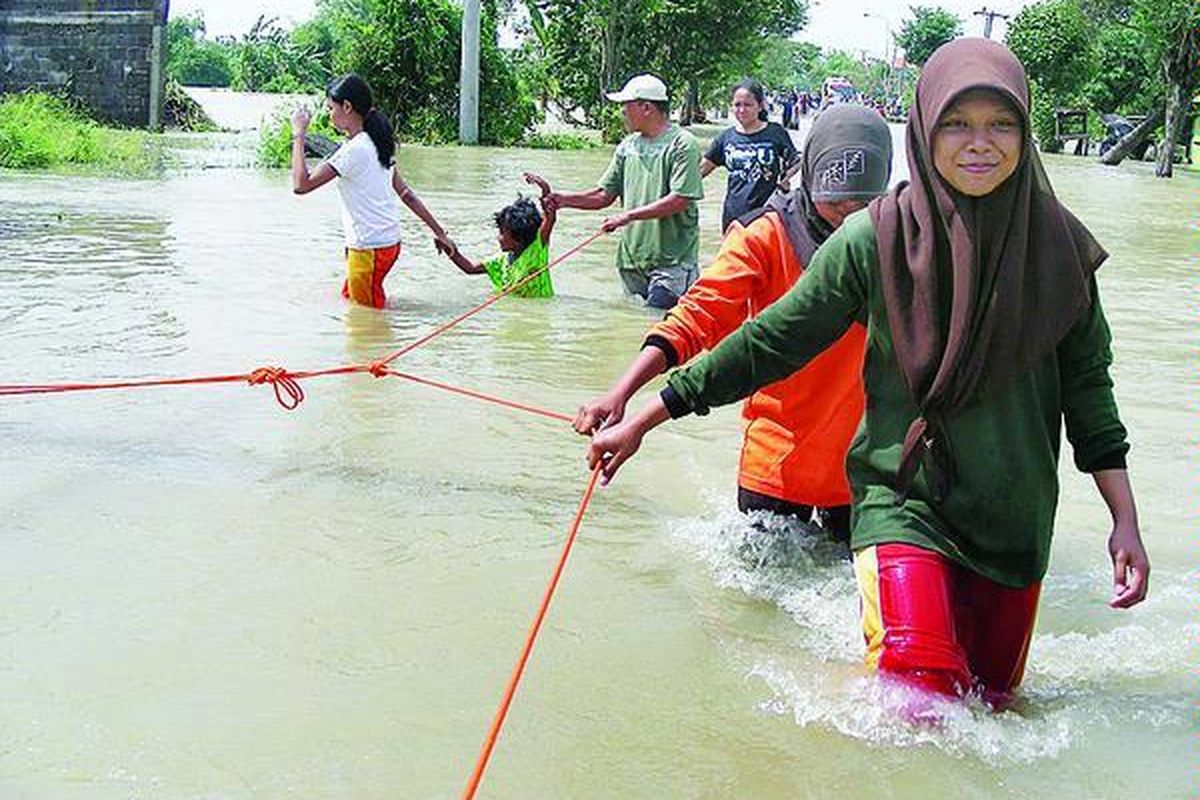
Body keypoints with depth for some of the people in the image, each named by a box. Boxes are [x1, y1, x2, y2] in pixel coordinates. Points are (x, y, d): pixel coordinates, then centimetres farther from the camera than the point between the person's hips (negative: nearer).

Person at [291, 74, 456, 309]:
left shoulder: (354, 150, -19)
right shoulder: (376, 144, 10)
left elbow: (301, 185, -23)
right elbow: (406, 194, 14)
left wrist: (299, 135, -15)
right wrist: (438, 232, 18)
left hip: (370, 249, -9)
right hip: (389, 242, 9)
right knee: (348, 301, 20)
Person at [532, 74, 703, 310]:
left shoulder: (682, 144, -9)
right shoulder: (627, 146, 13)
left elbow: (680, 200, -18)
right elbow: (604, 195, 14)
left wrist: (630, 215, -20)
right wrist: (565, 199, -2)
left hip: (671, 261, -7)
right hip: (632, 258, 7)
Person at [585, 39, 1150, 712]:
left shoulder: (1057, 245, -3)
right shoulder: (876, 240, -10)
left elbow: (1087, 385, 5)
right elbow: (771, 341, -4)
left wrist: (1126, 521, 1)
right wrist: (641, 421, -2)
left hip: (1016, 522, 3)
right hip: (905, 499, -3)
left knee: (990, 700, 12)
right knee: (922, 687, -21)